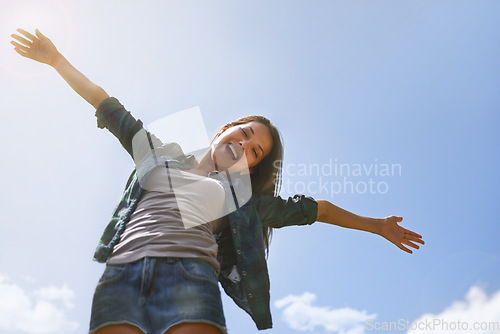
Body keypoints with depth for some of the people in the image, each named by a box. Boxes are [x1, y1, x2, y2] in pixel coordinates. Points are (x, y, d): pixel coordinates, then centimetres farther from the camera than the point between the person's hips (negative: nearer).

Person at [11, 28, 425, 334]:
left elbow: (308, 208, 29)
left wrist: (375, 225, 36)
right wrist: (56, 59, 36)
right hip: (122, 272, 1)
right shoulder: (161, 154, 28)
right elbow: (110, 110, 31)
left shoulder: (241, 192, 26)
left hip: (189, 272, -1)